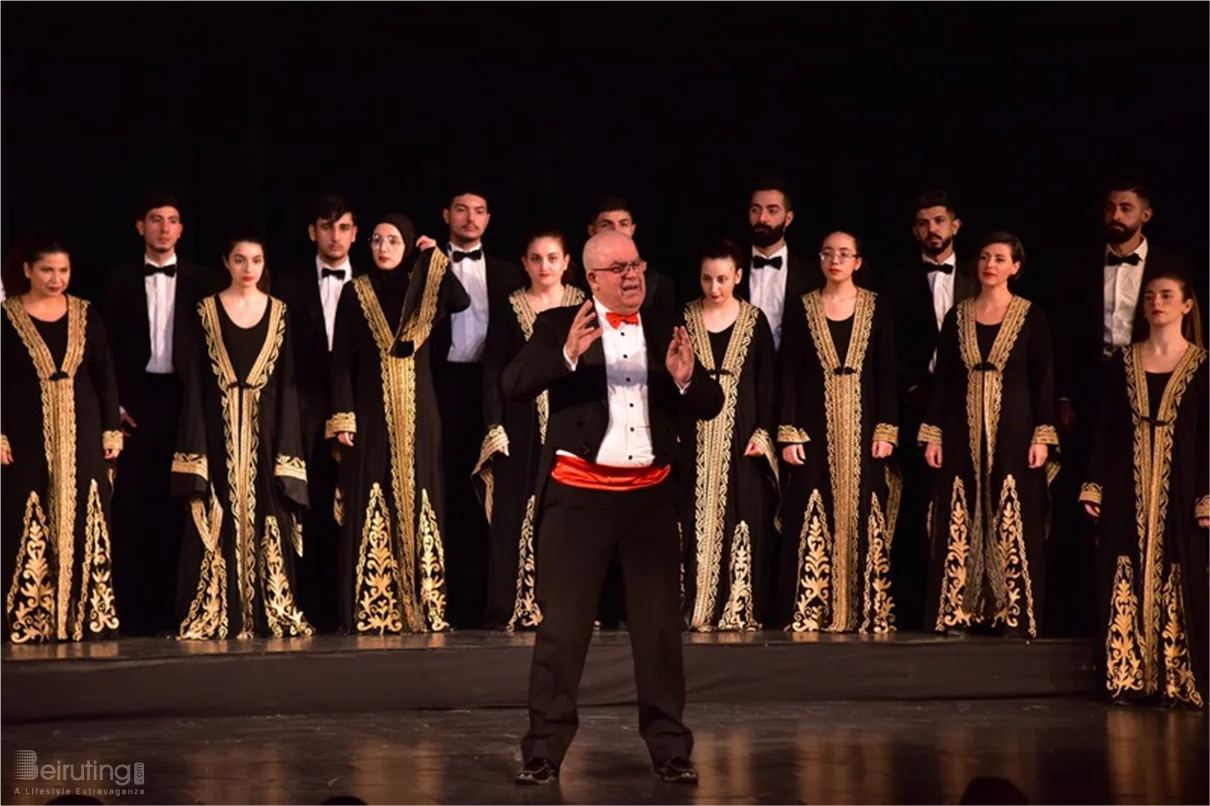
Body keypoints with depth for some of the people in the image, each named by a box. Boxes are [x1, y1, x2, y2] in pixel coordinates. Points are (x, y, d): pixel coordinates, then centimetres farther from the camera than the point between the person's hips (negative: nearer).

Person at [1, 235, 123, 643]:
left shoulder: (86, 315, 7)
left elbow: (105, 376, 8)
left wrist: (112, 429, 2)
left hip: (82, 438, 2)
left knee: (84, 530, 1)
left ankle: (86, 619, 5)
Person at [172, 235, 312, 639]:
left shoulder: (278, 312, 8)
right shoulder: (207, 310, 4)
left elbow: (288, 382, 6)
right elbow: (194, 381, 1)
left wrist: (287, 446, -4)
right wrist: (195, 448, -8)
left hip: (266, 429, 1)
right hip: (220, 431, -1)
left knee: (268, 523, 1)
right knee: (218, 525, -3)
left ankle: (273, 614, 5)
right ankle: (214, 617, 0)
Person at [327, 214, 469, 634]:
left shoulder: (425, 290, 8)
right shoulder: (355, 293, 4)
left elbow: (462, 302, -14)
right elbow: (341, 360, 0)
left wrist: (436, 258, -9)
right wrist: (342, 418, -8)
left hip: (418, 415, 2)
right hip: (371, 414, -2)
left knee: (419, 506, 1)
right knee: (371, 510, -5)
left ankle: (422, 608, 4)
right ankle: (370, 612, -4)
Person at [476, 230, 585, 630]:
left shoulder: (585, 307, 5)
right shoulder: (510, 309, 5)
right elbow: (492, 372, 3)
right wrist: (495, 427, -6)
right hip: (521, 427, 0)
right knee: (515, 517, -2)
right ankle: (512, 610, 2)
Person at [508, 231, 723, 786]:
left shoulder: (666, 332, 8)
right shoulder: (560, 325, -2)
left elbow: (711, 405, 5)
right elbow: (515, 384, -15)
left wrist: (686, 378, -16)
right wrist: (567, 354, -30)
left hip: (651, 493, 3)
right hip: (579, 492, -3)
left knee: (660, 624, 8)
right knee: (562, 622, 1)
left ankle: (670, 749, 17)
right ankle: (544, 750, 8)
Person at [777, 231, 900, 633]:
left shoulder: (877, 310, 5)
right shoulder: (802, 310, 5)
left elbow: (887, 374, 3)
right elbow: (789, 375, 3)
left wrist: (887, 430, -5)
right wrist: (788, 433, -4)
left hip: (863, 429, 0)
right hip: (815, 429, 0)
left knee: (863, 520, -1)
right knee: (813, 522, -3)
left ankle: (867, 612, 5)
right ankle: (810, 613, 0)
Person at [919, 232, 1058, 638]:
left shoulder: (1031, 317, 2)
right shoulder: (957, 316, 9)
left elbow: (1043, 380, 0)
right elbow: (941, 378, 9)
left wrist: (1042, 437, -8)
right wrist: (932, 435, 3)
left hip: (1013, 430, -2)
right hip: (963, 433, 2)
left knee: (1014, 526, -3)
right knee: (959, 526, 1)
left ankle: (1013, 614, 3)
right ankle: (957, 613, 5)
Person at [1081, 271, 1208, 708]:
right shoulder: (1122, 362, 9)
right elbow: (1104, 427, 8)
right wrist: (1093, 486, 1)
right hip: (1126, 491, 2)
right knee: (1125, 584, 1)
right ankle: (1130, 677, 7)